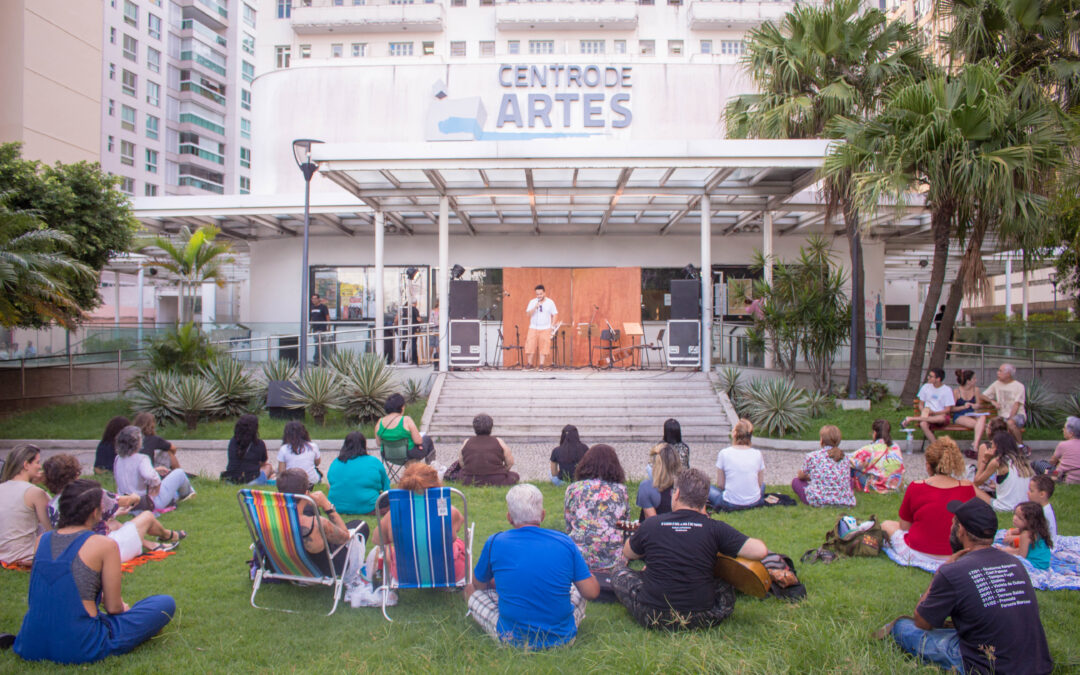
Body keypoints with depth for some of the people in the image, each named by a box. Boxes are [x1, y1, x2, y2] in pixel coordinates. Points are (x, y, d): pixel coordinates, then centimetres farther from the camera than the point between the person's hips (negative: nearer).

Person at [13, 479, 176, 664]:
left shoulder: (42, 540, 4)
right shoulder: (105, 546, -12)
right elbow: (113, 607, -7)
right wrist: (122, 606, 18)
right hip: (79, 650, -6)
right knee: (166, 603, 3)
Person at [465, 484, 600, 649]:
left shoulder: (495, 542, -8)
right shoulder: (565, 542, -7)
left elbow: (478, 584, 9)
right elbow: (592, 592, -4)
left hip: (513, 639, -2)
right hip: (563, 638, 2)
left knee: (471, 590, 19)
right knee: (578, 589, 29)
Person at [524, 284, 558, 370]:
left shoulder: (550, 302, 3)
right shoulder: (532, 302, 4)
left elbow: (554, 314, 6)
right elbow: (528, 313, -5)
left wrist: (552, 325, -4)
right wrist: (536, 306, -19)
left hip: (545, 329, -1)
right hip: (533, 328, 1)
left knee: (544, 347, -4)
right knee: (530, 346, -4)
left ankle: (541, 365, 2)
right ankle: (529, 364, 7)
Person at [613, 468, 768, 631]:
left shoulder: (650, 525, -6)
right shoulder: (716, 528, -11)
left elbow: (628, 553, 13)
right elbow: (760, 551, -12)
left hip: (651, 618, 0)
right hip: (701, 620, 0)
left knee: (620, 574, 25)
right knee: (728, 585, 30)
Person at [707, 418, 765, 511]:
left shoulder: (724, 453, -11)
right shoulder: (757, 454, -5)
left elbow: (720, 484, -4)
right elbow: (760, 483, 3)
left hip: (730, 505, -2)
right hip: (754, 503, 2)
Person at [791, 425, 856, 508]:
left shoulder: (812, 456, -3)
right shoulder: (844, 458, 6)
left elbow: (801, 476, 12)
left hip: (819, 501, -3)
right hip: (844, 502, 3)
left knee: (796, 481, 18)